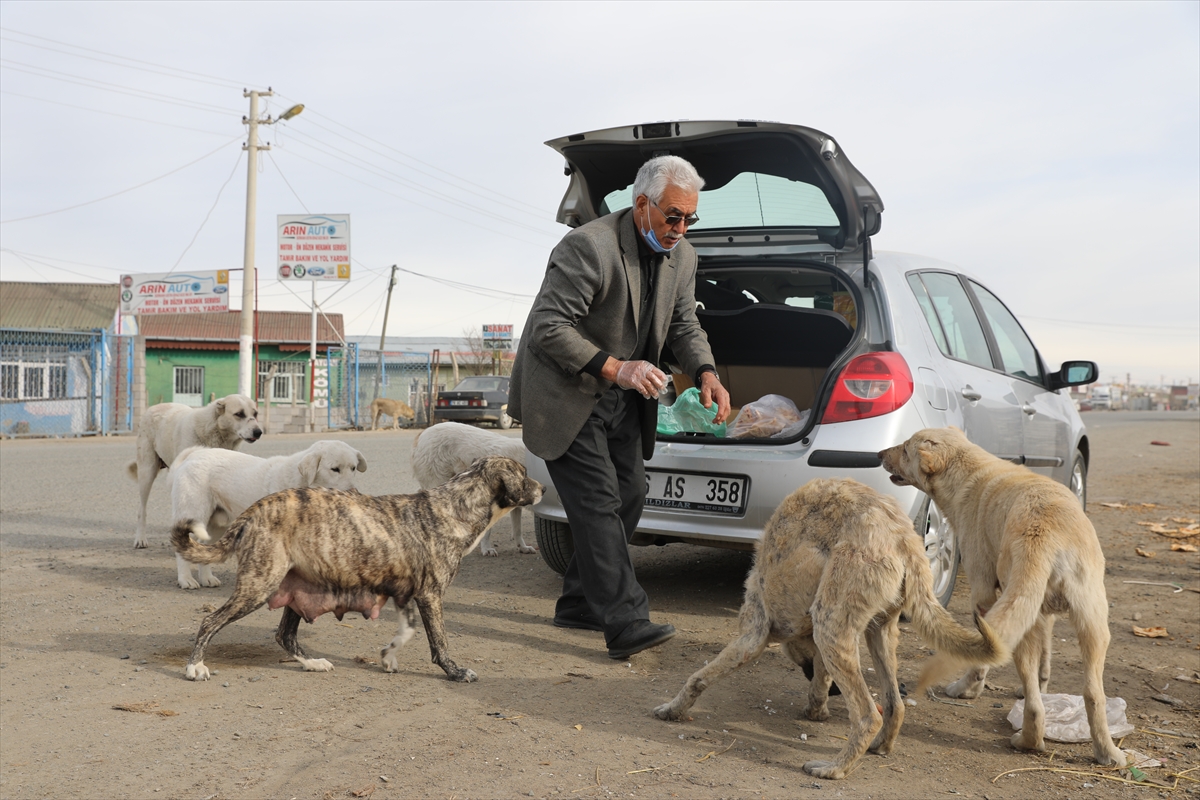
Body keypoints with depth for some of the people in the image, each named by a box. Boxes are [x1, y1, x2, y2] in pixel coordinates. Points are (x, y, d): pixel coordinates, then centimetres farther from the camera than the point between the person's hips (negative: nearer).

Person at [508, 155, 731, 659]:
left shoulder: (682, 258, 2)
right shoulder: (589, 247, -23)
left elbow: (685, 326, 11)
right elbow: (547, 328, -26)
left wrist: (706, 373, -9)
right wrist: (613, 368, -33)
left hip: (623, 399, 9)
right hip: (566, 396, -8)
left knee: (629, 496, 10)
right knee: (598, 504, -13)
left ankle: (579, 603, 23)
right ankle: (625, 624, -14)